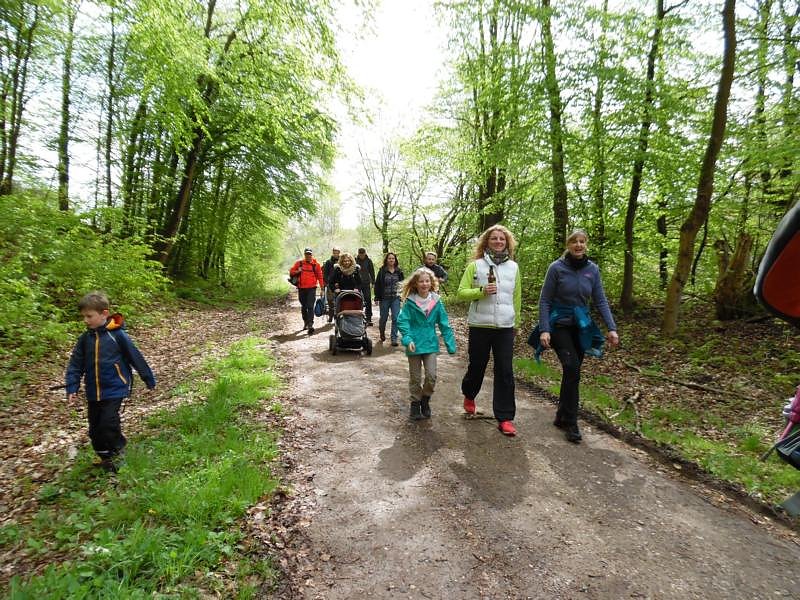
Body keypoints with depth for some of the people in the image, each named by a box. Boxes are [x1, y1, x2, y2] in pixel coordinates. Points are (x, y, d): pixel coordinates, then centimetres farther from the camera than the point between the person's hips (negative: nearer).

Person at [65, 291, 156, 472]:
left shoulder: (117, 335, -12)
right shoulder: (85, 338, 3)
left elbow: (136, 357, -6)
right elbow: (75, 364, 8)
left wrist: (149, 380, -1)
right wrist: (72, 388, -3)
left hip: (115, 389, -6)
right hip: (93, 392, 6)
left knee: (108, 422, -15)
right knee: (95, 429, 12)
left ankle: (118, 448, 13)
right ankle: (106, 458, 32)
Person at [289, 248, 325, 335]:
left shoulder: (316, 264, 2)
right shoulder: (299, 263, 6)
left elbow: (320, 276, 6)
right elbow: (291, 271, 11)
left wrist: (322, 288, 4)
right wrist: (297, 271, -11)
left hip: (311, 288, -3)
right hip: (301, 289, 3)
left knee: (310, 307, -12)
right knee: (303, 307, 15)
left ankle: (310, 325, -15)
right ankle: (305, 322, 30)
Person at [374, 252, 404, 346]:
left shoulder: (399, 271, 5)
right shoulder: (382, 271, -1)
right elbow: (377, 284, -1)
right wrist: (377, 297, -5)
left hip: (396, 298, 1)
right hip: (384, 298, -1)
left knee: (395, 318, -6)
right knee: (383, 318, 10)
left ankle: (394, 339, 1)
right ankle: (382, 334, 36)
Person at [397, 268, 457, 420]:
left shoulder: (436, 301, -3)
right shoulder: (410, 302, -9)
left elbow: (444, 324, 0)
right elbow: (402, 321, -11)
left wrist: (450, 343, -3)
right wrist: (407, 339, -24)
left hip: (430, 344, 2)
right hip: (414, 345, -1)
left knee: (431, 376, -1)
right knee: (415, 378, 11)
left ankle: (425, 400, 25)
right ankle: (415, 403, 29)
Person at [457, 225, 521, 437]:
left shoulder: (513, 267, 8)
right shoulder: (475, 265, -1)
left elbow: (517, 297, 15)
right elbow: (461, 292, -4)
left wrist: (516, 323, 17)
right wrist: (482, 291, -20)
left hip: (505, 327, 2)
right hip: (480, 326, -2)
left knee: (505, 372, 0)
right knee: (476, 366, 12)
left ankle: (505, 418, 10)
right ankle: (469, 395, 43)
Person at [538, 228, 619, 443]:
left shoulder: (592, 269, 2)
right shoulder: (556, 267, -9)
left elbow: (600, 300, 3)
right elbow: (545, 301, -8)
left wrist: (611, 328, -8)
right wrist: (544, 329, -16)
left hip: (581, 327, 4)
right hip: (559, 325, -4)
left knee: (571, 372, 8)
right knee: (571, 367, -19)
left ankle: (561, 417, 23)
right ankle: (570, 422, -8)